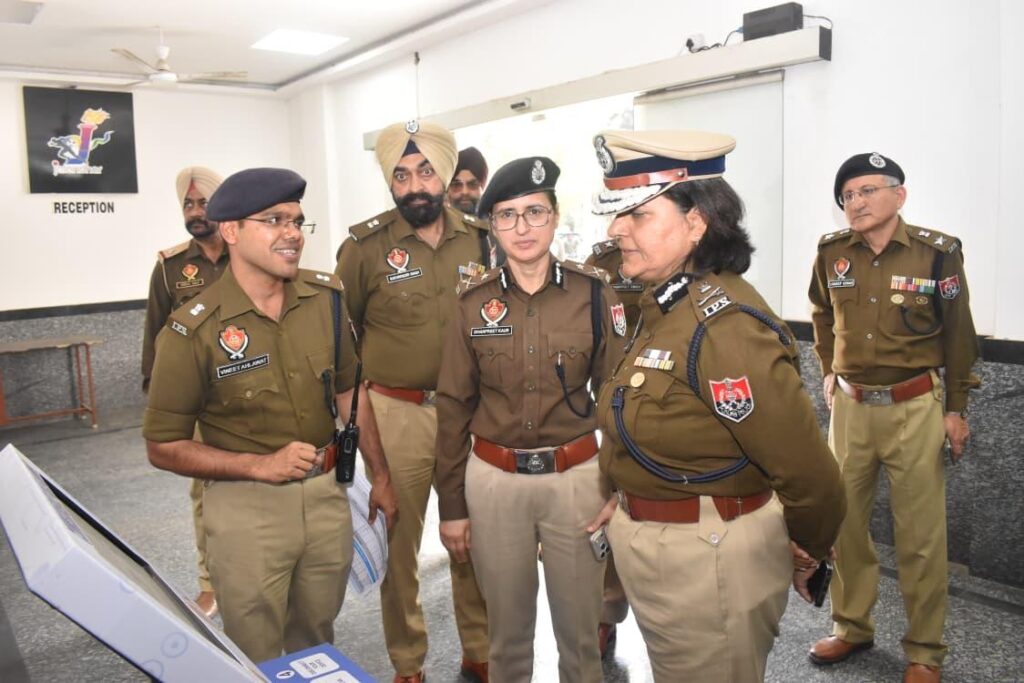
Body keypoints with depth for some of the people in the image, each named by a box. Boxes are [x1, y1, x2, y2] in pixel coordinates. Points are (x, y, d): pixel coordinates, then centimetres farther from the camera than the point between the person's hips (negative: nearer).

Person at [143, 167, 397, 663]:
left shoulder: (325, 297, -3)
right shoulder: (194, 331, -15)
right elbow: (163, 447, -9)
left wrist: (380, 474, 11)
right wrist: (262, 465, -19)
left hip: (326, 496, 4)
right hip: (248, 509, -3)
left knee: (317, 645, 22)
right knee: (256, 662, 14)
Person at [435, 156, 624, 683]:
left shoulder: (594, 293, -5)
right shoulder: (473, 303, -2)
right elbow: (453, 407, 2)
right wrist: (451, 506, 3)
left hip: (576, 479, -1)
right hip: (493, 482, 1)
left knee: (580, 629, 14)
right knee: (507, 628, 17)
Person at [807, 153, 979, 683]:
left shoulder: (938, 252, -8)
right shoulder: (831, 252, -1)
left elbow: (958, 335, 0)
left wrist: (957, 408, 0)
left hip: (915, 408, -3)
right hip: (850, 405, 3)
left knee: (920, 535, 3)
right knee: (844, 521, 12)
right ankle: (851, 627, 30)